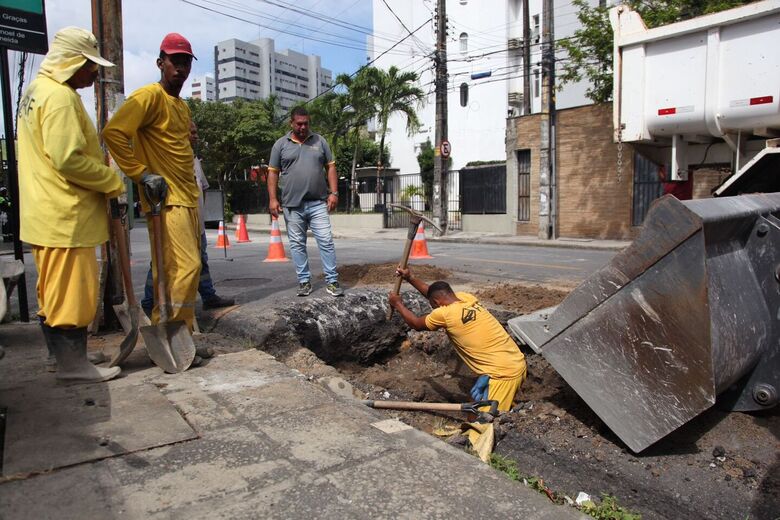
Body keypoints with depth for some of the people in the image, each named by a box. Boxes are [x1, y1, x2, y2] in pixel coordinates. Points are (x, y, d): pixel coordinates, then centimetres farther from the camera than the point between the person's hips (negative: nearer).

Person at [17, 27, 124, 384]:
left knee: (54, 294, 16)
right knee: (73, 294, -3)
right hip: (66, 216, -11)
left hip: (45, 216, 11)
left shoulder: (36, 91, 19)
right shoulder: (59, 96, -14)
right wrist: (113, 183, -11)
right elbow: (69, 159, -23)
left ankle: (61, 357, 28)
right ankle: (74, 366, 6)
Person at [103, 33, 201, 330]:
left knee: (170, 269, 12)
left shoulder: (182, 106, 21)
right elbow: (113, 132, -18)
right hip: (165, 199, -9)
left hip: (188, 197, 9)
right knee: (185, 266, -14)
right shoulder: (150, 96, -8)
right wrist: (142, 174, -18)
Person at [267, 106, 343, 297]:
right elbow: (273, 173, 6)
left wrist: (334, 192, 0)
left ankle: (332, 281, 3)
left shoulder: (319, 141, 9)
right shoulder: (281, 144, 6)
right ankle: (304, 281, 16)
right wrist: (272, 199, -3)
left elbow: (330, 167, 10)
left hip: (318, 203, 0)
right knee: (297, 244, 6)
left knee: (326, 241, -3)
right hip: (292, 205, 0)